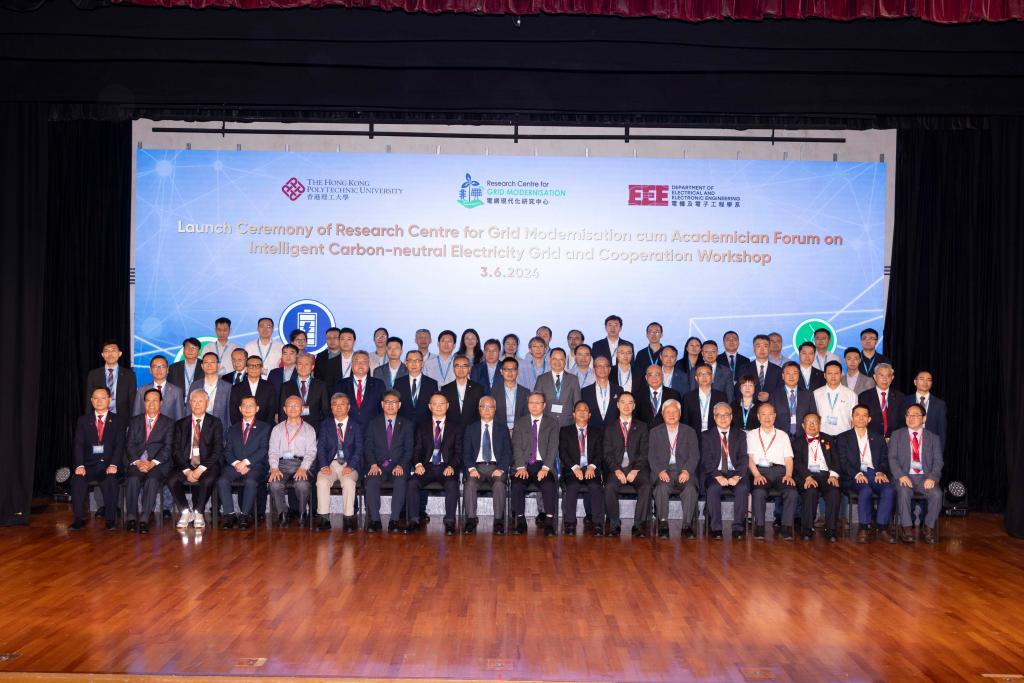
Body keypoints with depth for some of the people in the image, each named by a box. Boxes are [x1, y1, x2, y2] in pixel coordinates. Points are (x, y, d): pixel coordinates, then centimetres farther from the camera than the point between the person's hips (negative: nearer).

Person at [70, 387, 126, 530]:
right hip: (90, 464, 2)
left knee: (111, 479, -33)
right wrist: (80, 465, -15)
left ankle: (111, 519, -24)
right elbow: (78, 445, 2)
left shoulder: (118, 420, 10)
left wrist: (113, 465, -18)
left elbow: (119, 445, -1)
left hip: (109, 464, -1)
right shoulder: (83, 420, 14)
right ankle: (78, 518, -21)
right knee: (77, 478, -29)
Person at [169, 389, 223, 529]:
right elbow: (176, 451, 4)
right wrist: (187, 470, -12)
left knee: (208, 480, -34)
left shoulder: (215, 423, 6)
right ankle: (186, 512, -7)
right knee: (172, 480, -27)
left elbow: (218, 450, -3)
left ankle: (198, 513, -12)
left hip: (207, 465, -2)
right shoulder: (180, 424, 12)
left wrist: (201, 469, -16)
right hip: (185, 465, 2)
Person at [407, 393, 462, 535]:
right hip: (427, 466, 2)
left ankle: (450, 522, -26)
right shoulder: (422, 427, 17)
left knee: (452, 484, -34)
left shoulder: (455, 427, 13)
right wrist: (418, 464, -12)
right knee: (412, 482, -28)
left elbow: (459, 452, 5)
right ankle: (413, 521, -21)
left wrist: (451, 466, -15)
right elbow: (416, 449, 9)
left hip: (447, 467, -1)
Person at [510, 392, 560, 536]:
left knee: (549, 485, -31)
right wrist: (521, 467, -13)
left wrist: (545, 468, -16)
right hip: (524, 465, 1)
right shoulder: (520, 423, 13)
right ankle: (520, 521, -16)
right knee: (517, 484, -29)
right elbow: (517, 447, 3)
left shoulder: (552, 423, 9)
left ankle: (548, 522, -22)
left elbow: (553, 447, -2)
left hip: (543, 466, -1)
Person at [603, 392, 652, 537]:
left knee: (646, 486, -31)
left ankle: (639, 524, -24)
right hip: (616, 469, 0)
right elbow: (608, 453, 5)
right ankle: (614, 524, -20)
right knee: (610, 487, -31)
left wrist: (635, 470, -10)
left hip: (636, 469, 0)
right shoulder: (610, 428, 15)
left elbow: (644, 453, 6)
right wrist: (617, 470, -11)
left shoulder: (641, 427, 15)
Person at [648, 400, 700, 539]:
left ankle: (687, 526, -23)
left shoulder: (689, 432, 16)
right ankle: (663, 525, -24)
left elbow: (694, 455, 5)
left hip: (684, 472, 1)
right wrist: (660, 471, -14)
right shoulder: (655, 432, 14)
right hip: (663, 472, 0)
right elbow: (651, 456, 5)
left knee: (690, 489, -31)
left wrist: (686, 471, -14)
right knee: (662, 488, -33)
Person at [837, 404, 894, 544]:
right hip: (854, 476, -3)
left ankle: (882, 528, -23)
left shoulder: (877, 438, 23)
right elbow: (843, 461, 1)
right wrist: (857, 474, -17)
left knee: (889, 489, -29)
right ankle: (863, 528, -25)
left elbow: (885, 459, 13)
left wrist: (881, 472, -9)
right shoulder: (843, 438, 14)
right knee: (865, 490, -35)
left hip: (874, 473, 3)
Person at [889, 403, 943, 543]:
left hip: (925, 477, 1)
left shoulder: (933, 438, 14)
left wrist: (932, 478, -14)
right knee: (904, 492, -34)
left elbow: (938, 461, 5)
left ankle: (929, 527, -10)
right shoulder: (897, 435, 11)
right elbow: (892, 458, 2)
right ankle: (906, 527, -21)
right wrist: (901, 476, -15)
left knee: (937, 493, -29)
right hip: (904, 477, -1)